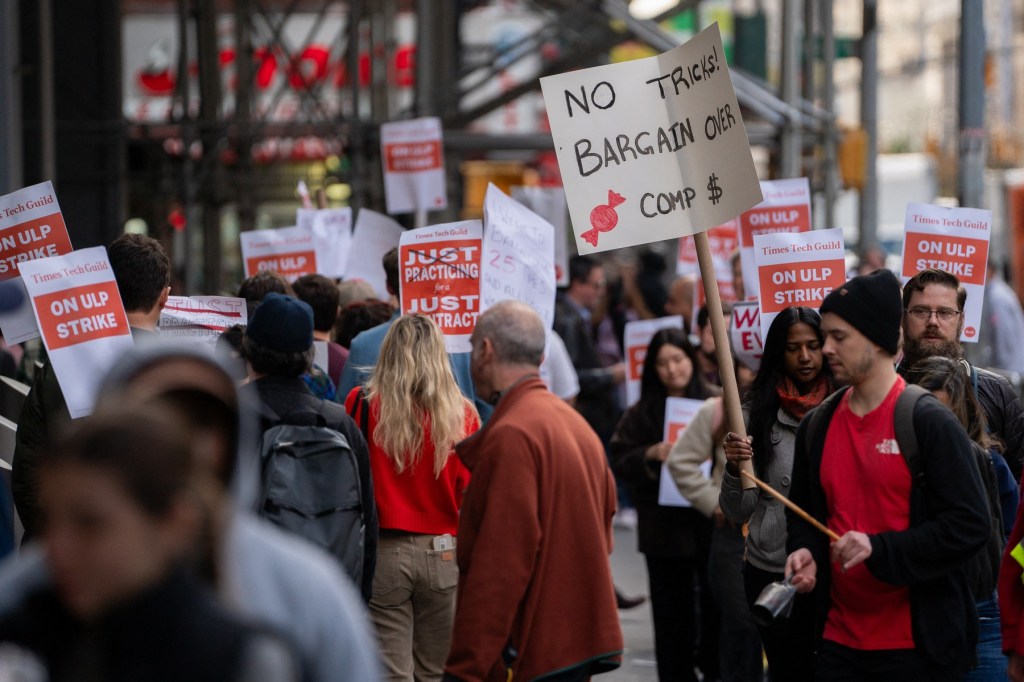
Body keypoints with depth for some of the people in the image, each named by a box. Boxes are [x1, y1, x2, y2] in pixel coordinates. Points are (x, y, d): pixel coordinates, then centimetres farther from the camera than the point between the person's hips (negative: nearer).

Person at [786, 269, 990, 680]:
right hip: (839, 639, 5)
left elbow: (970, 524, -14)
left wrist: (879, 549, -20)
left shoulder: (929, 422, -8)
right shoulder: (817, 426, 10)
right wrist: (804, 552, -1)